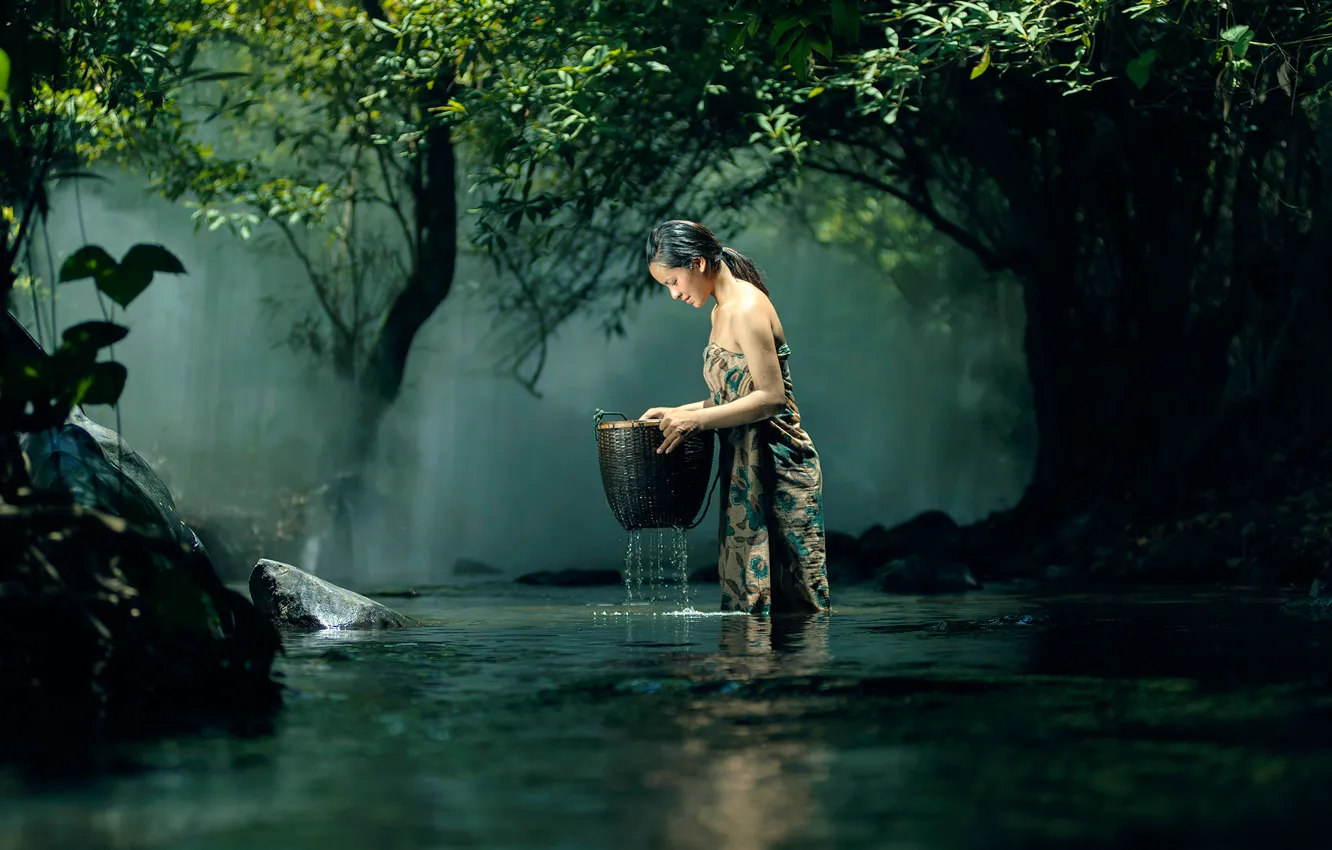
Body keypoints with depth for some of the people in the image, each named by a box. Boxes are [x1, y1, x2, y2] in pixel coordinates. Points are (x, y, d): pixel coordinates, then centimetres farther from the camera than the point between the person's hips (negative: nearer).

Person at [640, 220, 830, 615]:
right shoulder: (722, 310, 14)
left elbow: (771, 398, -20)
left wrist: (696, 419, -20)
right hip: (746, 468, 10)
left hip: (776, 467, -10)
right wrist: (678, 412, 10)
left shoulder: (747, 309, -16)